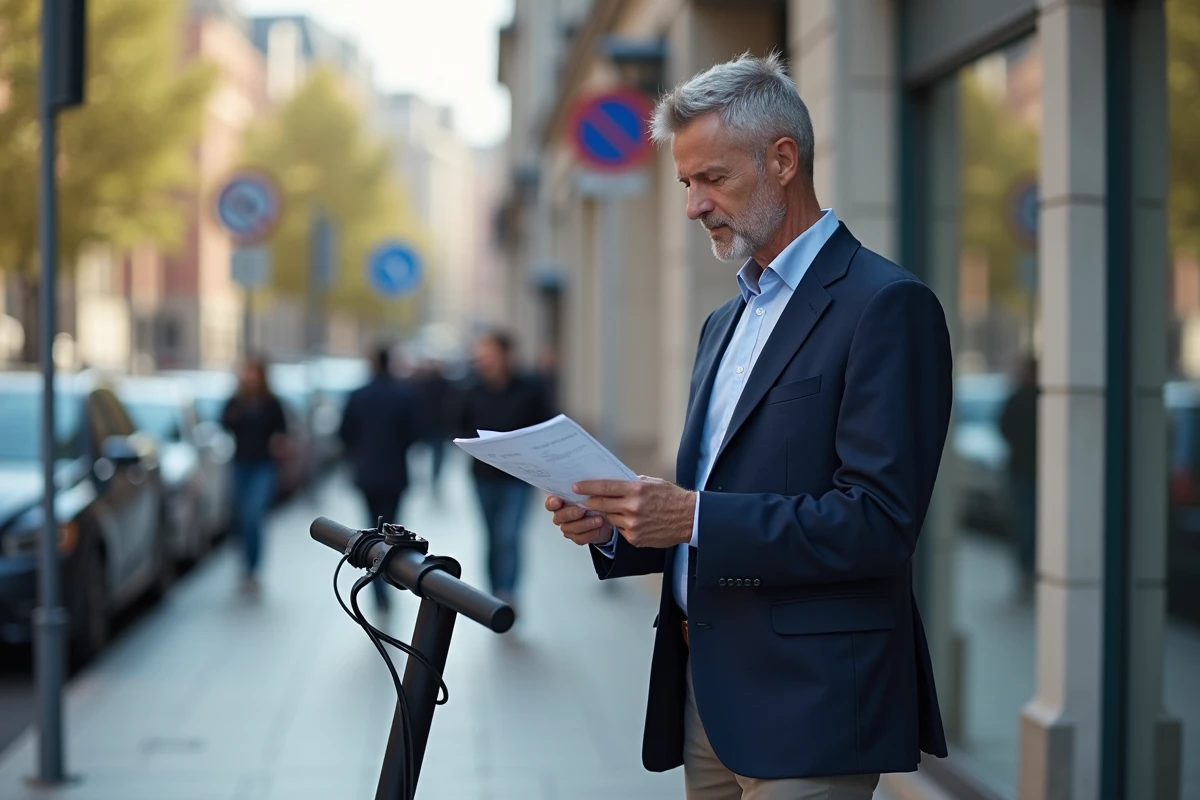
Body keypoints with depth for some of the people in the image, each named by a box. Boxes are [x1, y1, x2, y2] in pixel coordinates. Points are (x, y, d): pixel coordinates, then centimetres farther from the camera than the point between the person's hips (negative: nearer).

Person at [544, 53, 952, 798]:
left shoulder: (886, 305, -11)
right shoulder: (726, 322, 17)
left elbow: (879, 522, -19)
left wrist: (693, 518, -22)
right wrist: (614, 529, 1)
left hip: (808, 708, -8)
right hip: (707, 696, 8)